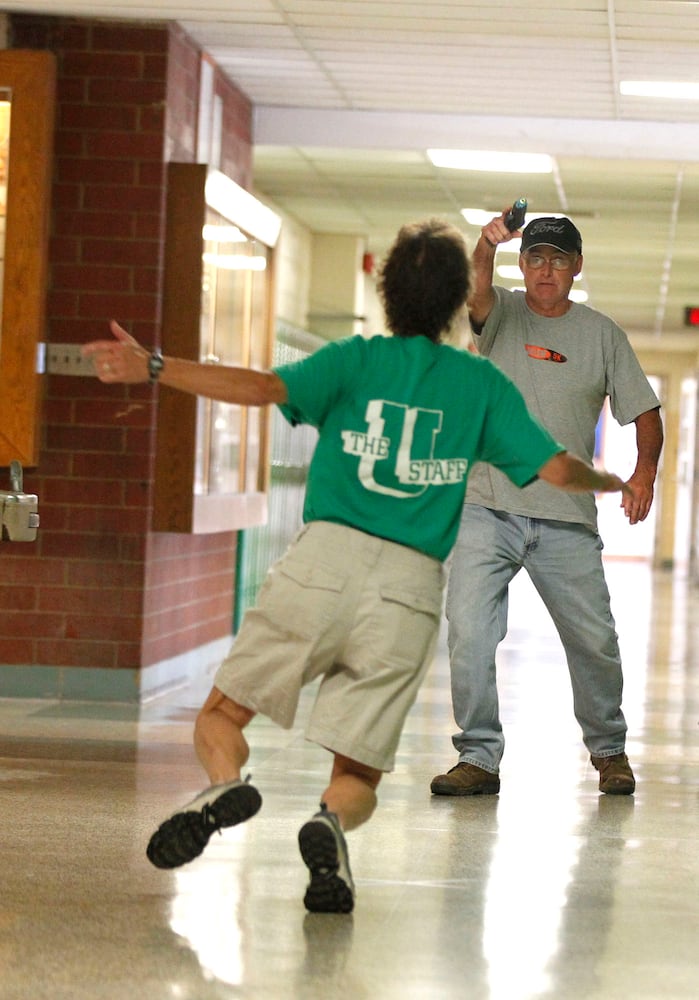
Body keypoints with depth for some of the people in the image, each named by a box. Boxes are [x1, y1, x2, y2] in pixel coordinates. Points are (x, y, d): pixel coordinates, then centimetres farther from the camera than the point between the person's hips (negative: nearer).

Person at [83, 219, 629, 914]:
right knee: (358, 773, 9)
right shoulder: (483, 384, 13)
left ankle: (224, 784, -24)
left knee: (221, 715, 11)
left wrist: (155, 369, -10)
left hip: (326, 559, -1)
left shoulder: (355, 360, 8)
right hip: (412, 591, 1)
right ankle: (333, 823, -27)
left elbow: (264, 388, -9)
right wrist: (607, 481, 32)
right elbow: (556, 470, 10)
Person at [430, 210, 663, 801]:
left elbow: (644, 408, 12)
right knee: (469, 635, -11)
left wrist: (645, 470, -5)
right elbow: (475, 291, -19)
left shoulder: (601, 333, 9)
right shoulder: (502, 314, 5)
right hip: (487, 508, -1)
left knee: (594, 641, 5)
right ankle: (479, 758, -1)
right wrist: (486, 246, -41)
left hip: (568, 517, 1)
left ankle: (609, 751, 26)